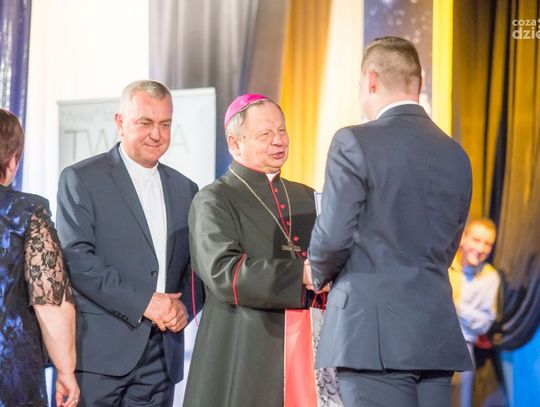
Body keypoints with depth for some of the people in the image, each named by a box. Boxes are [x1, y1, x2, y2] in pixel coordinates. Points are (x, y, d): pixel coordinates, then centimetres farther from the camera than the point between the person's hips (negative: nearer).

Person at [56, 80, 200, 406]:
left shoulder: (185, 190, 17)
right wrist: (142, 304, -15)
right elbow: (76, 257, -11)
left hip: (162, 352, 5)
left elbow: (196, 265, 18)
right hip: (99, 350, -5)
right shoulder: (81, 179, 0)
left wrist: (184, 306, -3)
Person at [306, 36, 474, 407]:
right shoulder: (456, 155, 12)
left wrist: (319, 275, 10)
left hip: (374, 334, -6)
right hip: (437, 334, 6)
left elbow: (333, 236, -10)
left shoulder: (355, 143, -8)